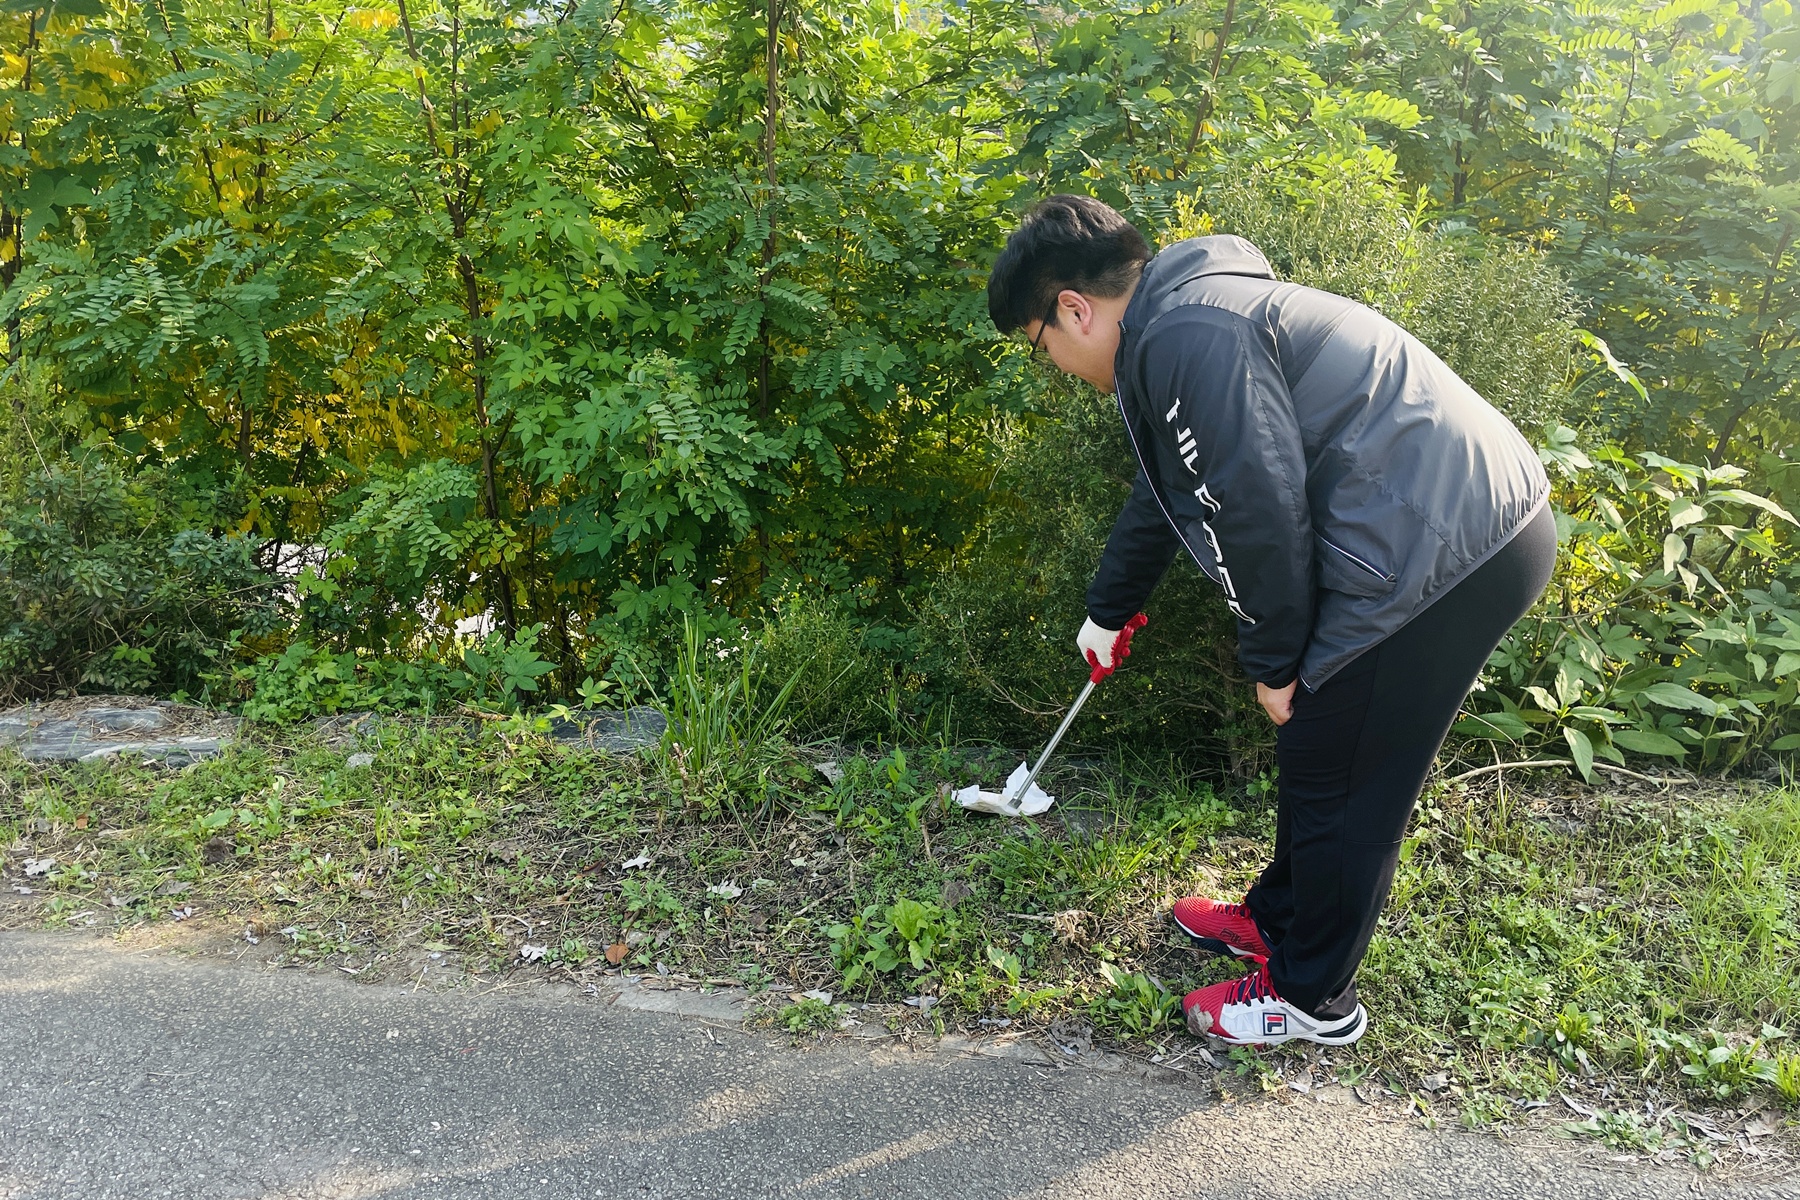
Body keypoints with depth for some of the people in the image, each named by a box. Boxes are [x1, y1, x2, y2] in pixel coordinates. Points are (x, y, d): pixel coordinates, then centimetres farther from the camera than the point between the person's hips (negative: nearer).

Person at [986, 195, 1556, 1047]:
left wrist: (1273, 661, -7)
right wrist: (1109, 610, 44)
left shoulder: (1188, 336, -16)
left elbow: (1259, 510, -21)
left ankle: (1311, 999, 24)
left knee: (1341, 783, 5)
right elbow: (1165, 493, 32)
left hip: (1442, 553, -10)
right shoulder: (1183, 319, 19)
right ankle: (1276, 919, 42)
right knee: (1316, 754, 22)